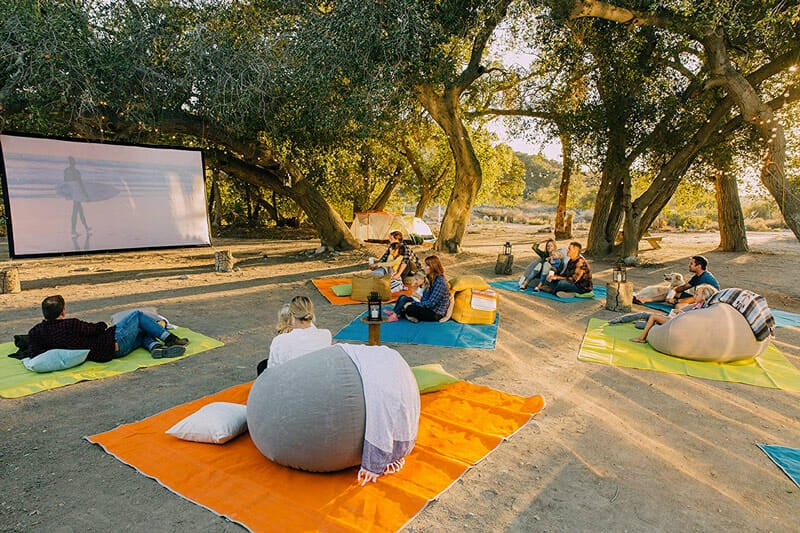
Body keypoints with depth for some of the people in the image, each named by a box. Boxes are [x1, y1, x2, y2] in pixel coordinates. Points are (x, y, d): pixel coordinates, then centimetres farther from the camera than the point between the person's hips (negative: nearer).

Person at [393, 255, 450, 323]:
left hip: (435, 314, -10)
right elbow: (424, 299, 8)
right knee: (403, 297, -2)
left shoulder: (440, 282, -20)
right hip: (427, 308, 10)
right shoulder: (431, 279, 10)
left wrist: (413, 304, -16)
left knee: (409, 308, -26)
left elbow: (431, 303, -22)